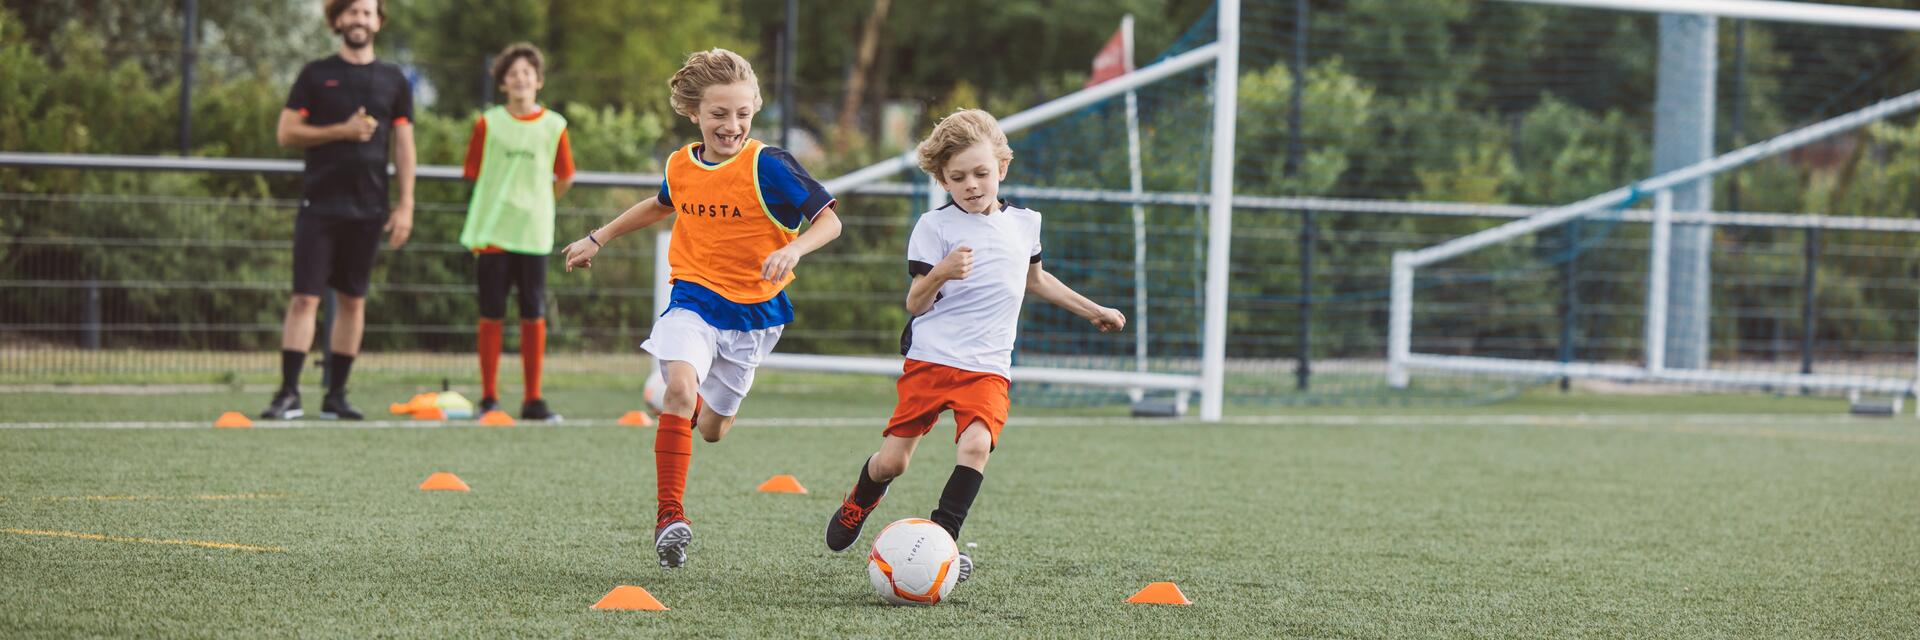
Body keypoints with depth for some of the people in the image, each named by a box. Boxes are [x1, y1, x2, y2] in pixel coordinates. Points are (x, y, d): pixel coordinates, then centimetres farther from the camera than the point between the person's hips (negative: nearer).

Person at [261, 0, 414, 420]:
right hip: (319, 205, -2)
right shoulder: (316, 75, 4)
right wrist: (342, 131, -12)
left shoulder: (393, 81, 10)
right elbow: (287, 133, -1)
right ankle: (288, 393, -8)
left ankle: (336, 396, 11)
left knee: (353, 301, 5)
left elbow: (403, 144, 8)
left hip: (368, 208, 2)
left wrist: (405, 205, 0)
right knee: (305, 297, -8)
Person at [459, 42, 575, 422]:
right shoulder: (489, 124, 1)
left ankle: (533, 400, 6)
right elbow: (476, 175, 5)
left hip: (534, 234, 1)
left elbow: (564, 179, 12)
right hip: (491, 233, -1)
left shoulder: (553, 126, 3)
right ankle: (489, 398, 6)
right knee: (491, 316, 0)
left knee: (534, 317, 0)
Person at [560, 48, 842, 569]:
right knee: (681, 385, -28)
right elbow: (663, 205, 26)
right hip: (694, 300, 1)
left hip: (752, 311, -1)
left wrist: (794, 249, -32)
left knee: (711, 430, 9)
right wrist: (597, 239, 31)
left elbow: (829, 220, -12)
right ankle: (670, 516, -24)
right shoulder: (680, 166, 1)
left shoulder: (767, 166, -13)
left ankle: (706, 403, 50)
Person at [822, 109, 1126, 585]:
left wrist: (1091, 310, 38)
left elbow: (1033, 278, 34)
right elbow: (915, 303, -7)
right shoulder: (935, 227, -4)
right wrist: (941, 273, -27)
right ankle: (858, 505, 31)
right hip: (930, 358, -3)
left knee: (976, 444, -24)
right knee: (892, 461, -3)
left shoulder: (1024, 224, 13)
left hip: (988, 367, 3)